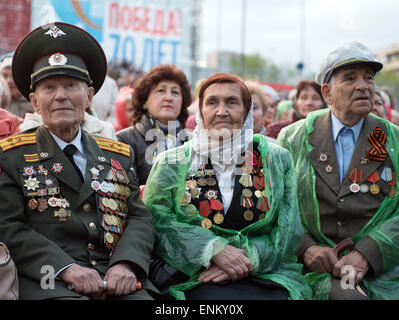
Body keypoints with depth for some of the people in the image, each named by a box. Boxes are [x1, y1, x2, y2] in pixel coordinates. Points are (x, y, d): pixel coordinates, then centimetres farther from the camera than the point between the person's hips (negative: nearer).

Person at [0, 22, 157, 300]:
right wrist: (66, 268, -15)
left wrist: (126, 264, -10)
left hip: (117, 281, 4)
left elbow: (140, 218, 11)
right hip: (48, 283, -3)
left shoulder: (119, 155, 18)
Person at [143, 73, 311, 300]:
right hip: (196, 280, -2)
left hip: (265, 275, 2)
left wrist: (248, 258, -10)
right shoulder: (172, 164, 11)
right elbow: (157, 221, -1)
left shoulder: (276, 160, 13)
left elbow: (288, 231, 8)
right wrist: (214, 250, -14)